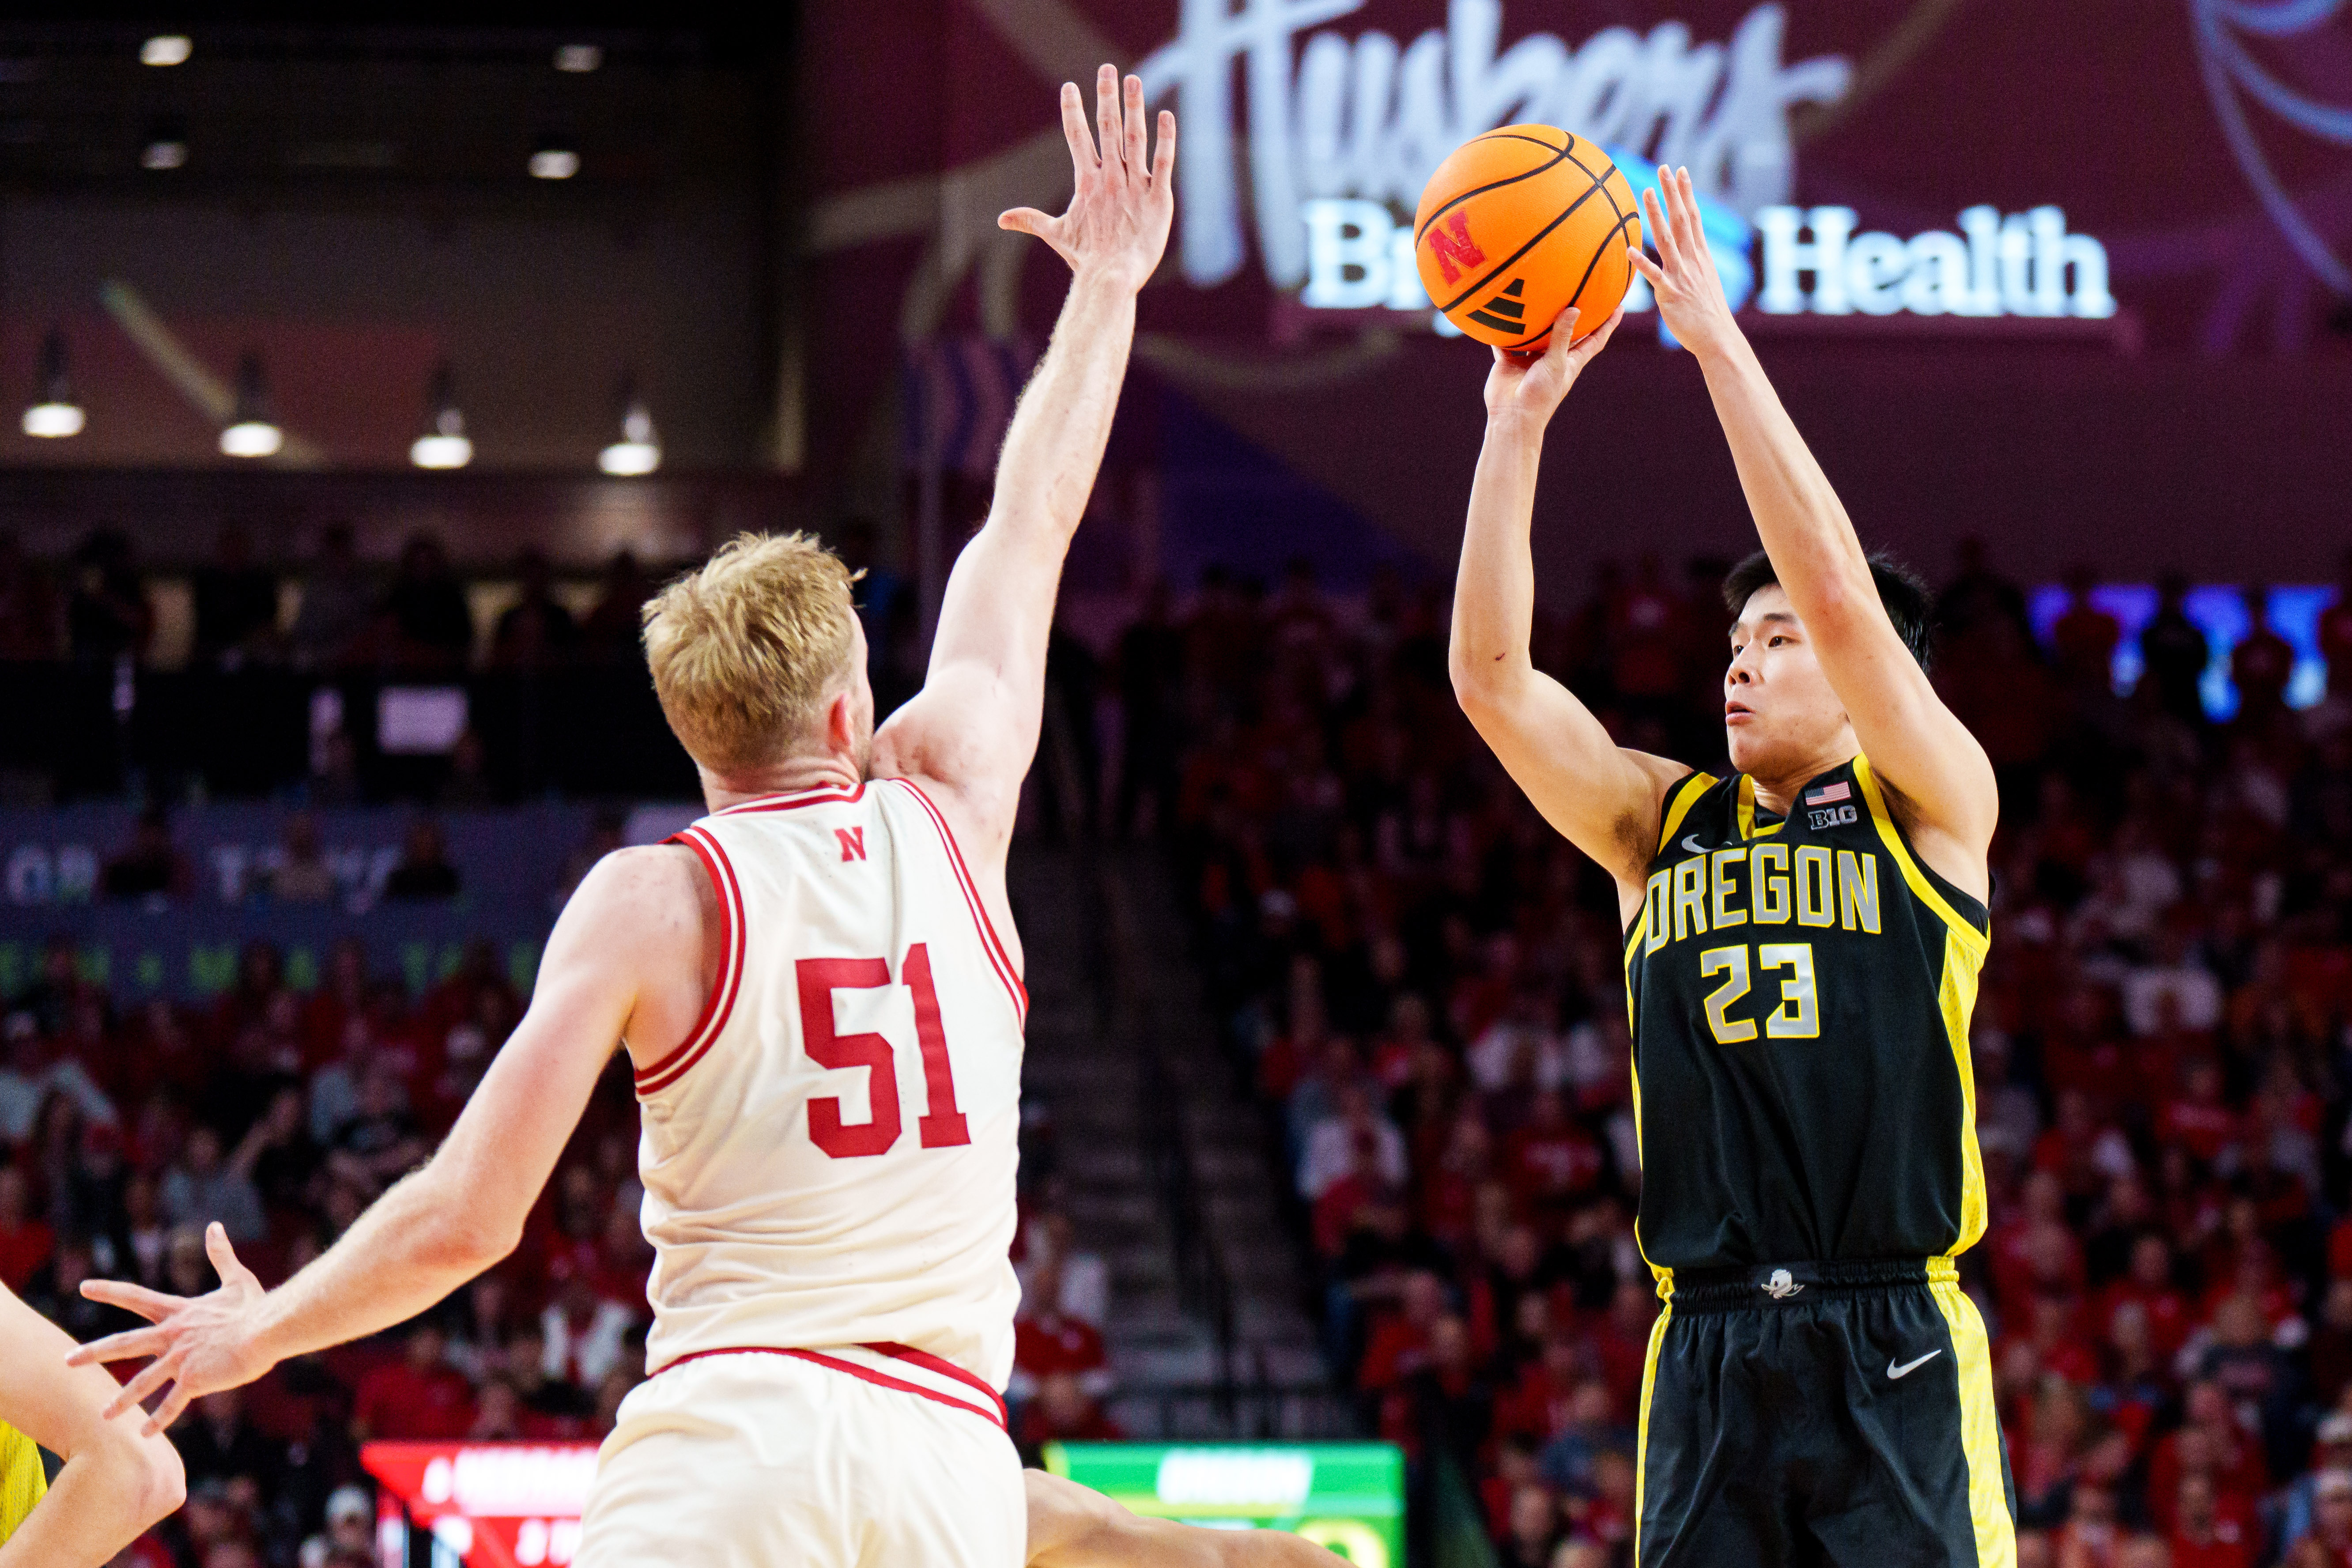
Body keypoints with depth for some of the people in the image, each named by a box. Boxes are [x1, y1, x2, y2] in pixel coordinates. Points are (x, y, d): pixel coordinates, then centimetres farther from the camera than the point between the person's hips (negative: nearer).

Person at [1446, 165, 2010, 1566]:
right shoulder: (1662, 822, 15)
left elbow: (1842, 597, -10)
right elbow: (1494, 677, 4)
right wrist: (1518, 426, -3)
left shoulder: (1933, 804, 4)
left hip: (1894, 1345, -4)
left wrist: (1722, 345, -11)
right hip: (1706, 1346, 4)